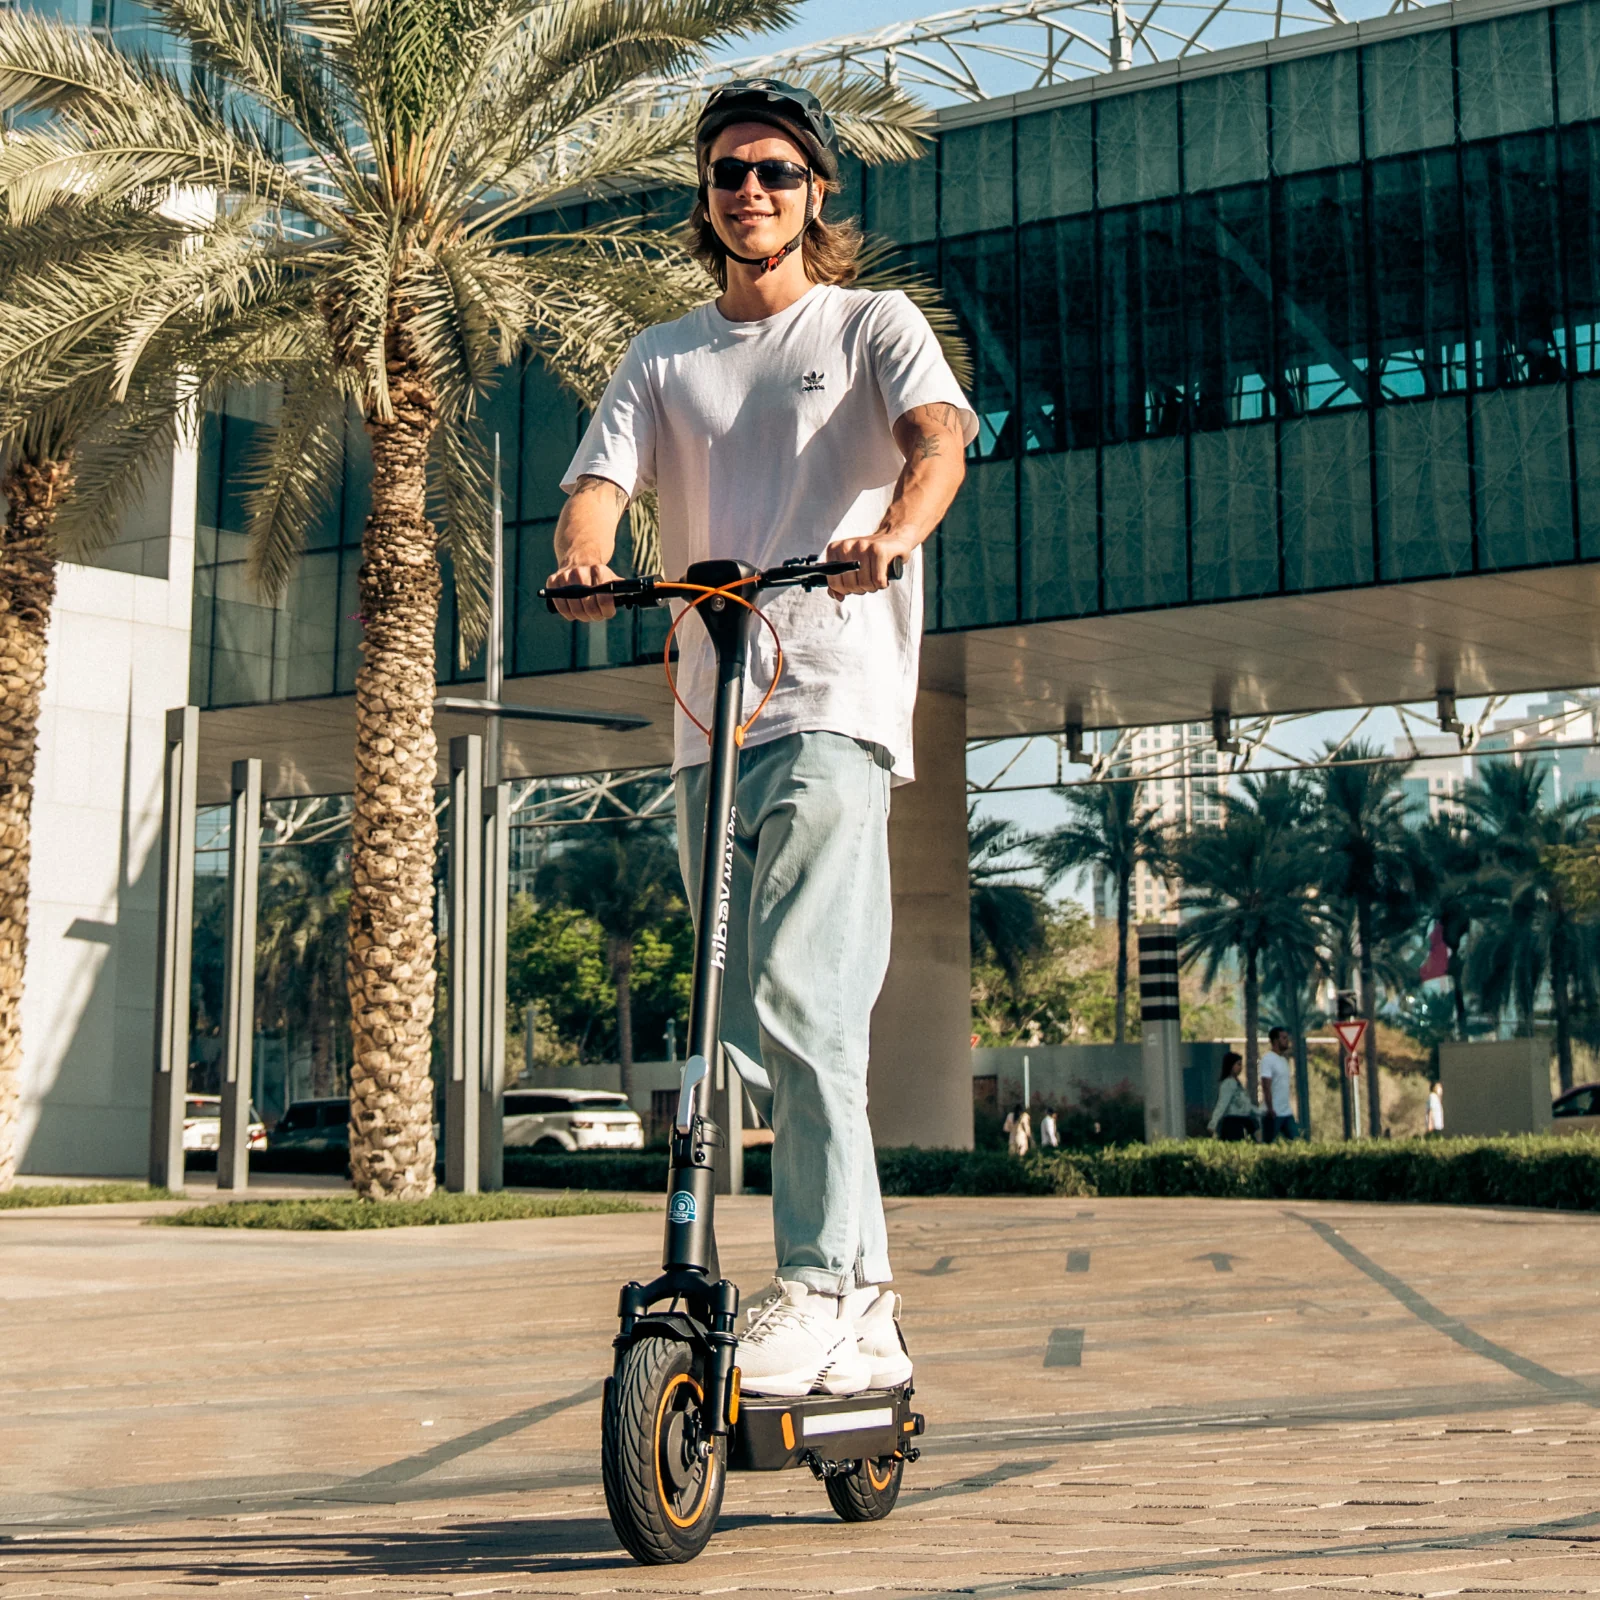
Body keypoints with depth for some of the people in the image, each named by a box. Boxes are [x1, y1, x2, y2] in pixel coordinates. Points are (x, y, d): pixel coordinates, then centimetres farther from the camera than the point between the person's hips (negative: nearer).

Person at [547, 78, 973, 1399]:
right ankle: (865, 1323, 14)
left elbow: (939, 436, -10)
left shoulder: (874, 324, 9)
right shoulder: (661, 361, 19)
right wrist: (583, 560, -20)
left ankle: (826, 1287, -18)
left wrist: (892, 532, -32)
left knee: (795, 987, -22)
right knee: (754, 1028, 6)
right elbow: (598, 486, 4)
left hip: (838, 704, -5)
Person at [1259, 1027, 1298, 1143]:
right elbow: (1266, 1086, -18)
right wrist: (1270, 1109, -23)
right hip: (1274, 1113, -8)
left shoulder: (1283, 1059, 15)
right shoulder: (1268, 1059, -11)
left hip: (1287, 1112, 8)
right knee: (1268, 1145, -2)